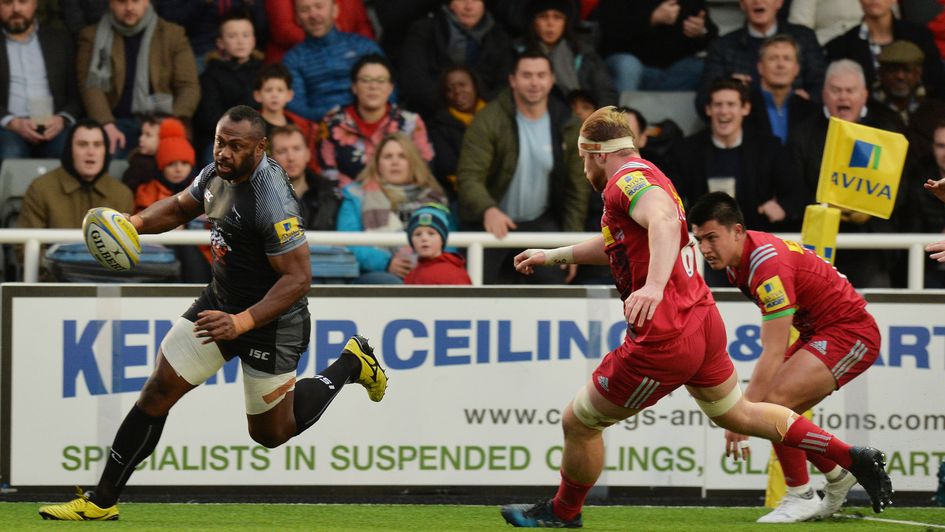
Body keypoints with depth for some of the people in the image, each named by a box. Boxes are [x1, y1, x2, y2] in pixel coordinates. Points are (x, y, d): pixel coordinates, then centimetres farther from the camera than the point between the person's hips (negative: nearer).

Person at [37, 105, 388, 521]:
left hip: (271, 320, -7)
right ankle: (101, 501, 6)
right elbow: (180, 207, 15)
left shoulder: (273, 203, -30)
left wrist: (241, 322, -36)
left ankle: (351, 363, 33)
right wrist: (137, 222, -5)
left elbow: (298, 277, -28)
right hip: (221, 301, 7)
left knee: (271, 433, 13)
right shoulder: (217, 174, -5)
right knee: (157, 392, -1)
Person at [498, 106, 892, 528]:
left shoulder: (627, 180, -15)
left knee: (578, 423, 7)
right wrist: (554, 255, 39)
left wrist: (654, 284, -53)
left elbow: (665, 220, -38)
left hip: (665, 340, -10)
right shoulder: (644, 175, 16)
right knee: (737, 414, 27)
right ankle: (854, 459, 26)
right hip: (705, 321, 10)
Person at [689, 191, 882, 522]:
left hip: (850, 332, -10)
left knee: (774, 401, -21)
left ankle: (801, 498, -9)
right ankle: (839, 478, 28)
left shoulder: (768, 265, -29)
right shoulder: (735, 258, 0)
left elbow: (774, 353, -30)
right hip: (817, 331, 10)